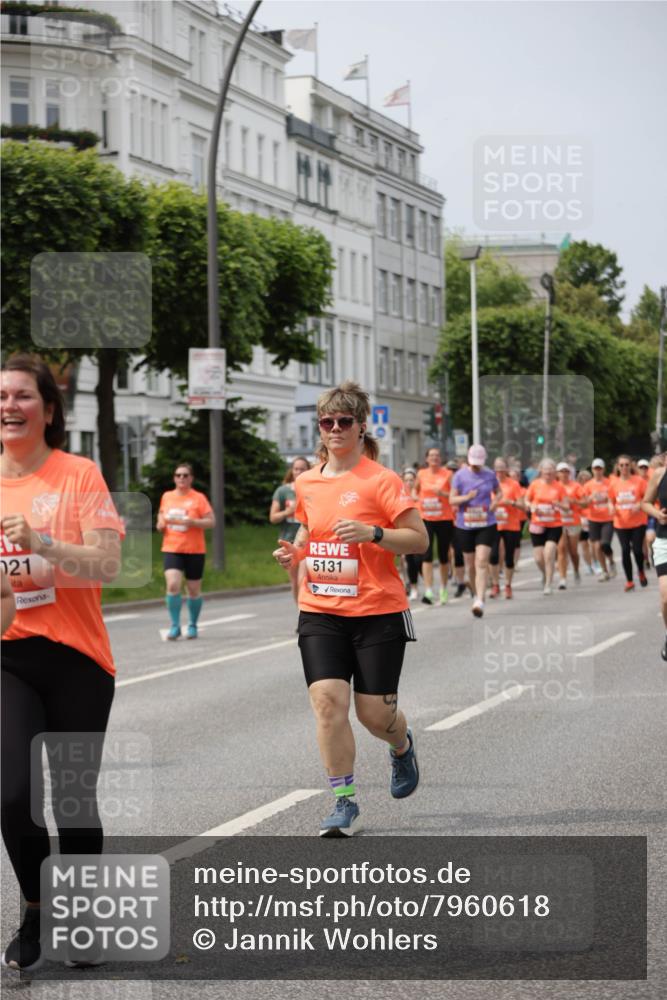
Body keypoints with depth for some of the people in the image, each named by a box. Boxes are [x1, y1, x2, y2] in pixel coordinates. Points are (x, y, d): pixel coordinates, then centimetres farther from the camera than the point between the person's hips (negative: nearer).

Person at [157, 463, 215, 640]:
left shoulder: (198, 498, -3)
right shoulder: (166, 497, 8)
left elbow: (211, 522, -6)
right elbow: (161, 515, 22)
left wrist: (192, 522, -21)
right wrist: (161, 524, -1)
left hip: (195, 550, -2)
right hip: (171, 549, 2)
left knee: (194, 590, 6)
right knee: (172, 585, -16)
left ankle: (193, 625, 24)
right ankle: (175, 626, -8)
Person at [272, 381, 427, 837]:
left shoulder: (381, 480, -8)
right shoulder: (307, 483, 8)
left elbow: (420, 539, -9)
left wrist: (373, 533, -24)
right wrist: (296, 550, 5)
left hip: (378, 611, -4)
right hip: (320, 611, 4)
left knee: (374, 710, 0)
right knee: (328, 700, -13)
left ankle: (403, 746, 39)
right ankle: (345, 805, -4)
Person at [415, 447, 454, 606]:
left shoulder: (447, 474, -2)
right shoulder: (421, 474, 5)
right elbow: (416, 490, 23)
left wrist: (443, 493, -21)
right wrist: (417, 498, 3)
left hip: (444, 519, -1)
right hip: (426, 519, 1)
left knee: (443, 556, 9)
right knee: (427, 555, -11)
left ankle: (443, 589, 27)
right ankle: (428, 591, -16)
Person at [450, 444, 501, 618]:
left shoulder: (490, 474, 4)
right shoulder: (460, 475, -1)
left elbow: (499, 491, 21)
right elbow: (452, 499, -1)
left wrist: (496, 501, -1)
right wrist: (466, 497, -19)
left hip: (486, 524, -1)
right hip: (465, 525, 1)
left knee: (482, 562, -15)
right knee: (470, 564, 10)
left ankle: (480, 601, -21)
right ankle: (476, 594, 33)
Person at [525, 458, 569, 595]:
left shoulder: (559, 486, 0)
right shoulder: (535, 484, 1)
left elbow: (567, 506, 3)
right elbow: (526, 501, 11)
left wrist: (559, 505, -18)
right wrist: (532, 507, -10)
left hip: (554, 526, -1)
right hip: (537, 526, 1)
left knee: (549, 554, -16)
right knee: (538, 558, 0)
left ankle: (548, 585, -5)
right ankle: (545, 574, 34)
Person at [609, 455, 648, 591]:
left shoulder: (639, 480, -4)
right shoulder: (614, 482, 4)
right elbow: (611, 500, 15)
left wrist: (640, 505, -19)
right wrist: (612, 508, -6)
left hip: (638, 522, -2)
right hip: (621, 523, 2)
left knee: (637, 549, -8)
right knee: (625, 550, -1)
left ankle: (641, 572, 24)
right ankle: (629, 581, 11)